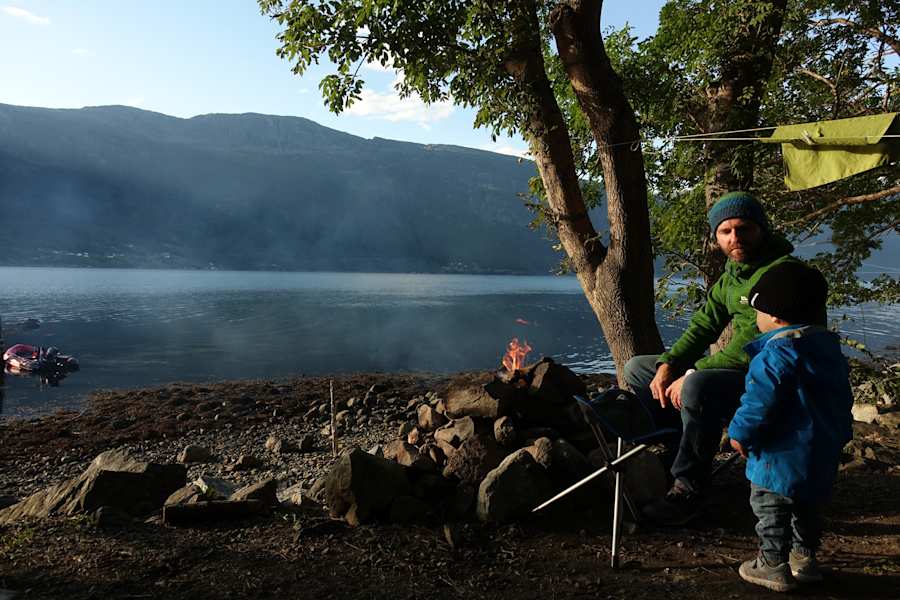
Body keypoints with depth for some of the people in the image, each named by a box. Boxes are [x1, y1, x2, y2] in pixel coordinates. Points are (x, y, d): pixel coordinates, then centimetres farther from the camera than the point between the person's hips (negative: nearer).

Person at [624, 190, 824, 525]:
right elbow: (704, 325, 7)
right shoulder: (731, 275, 10)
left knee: (698, 386, -39)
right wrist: (668, 364, -9)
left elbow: (750, 346, -26)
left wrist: (692, 375, -24)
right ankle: (685, 450, -1)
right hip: (728, 371, 10)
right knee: (637, 369, 6)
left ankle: (687, 490, -22)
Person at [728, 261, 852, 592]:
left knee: (770, 508, 7)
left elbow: (759, 404, -26)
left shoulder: (776, 355, -24)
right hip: (823, 452, 9)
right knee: (807, 506, 23)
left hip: (783, 453, -9)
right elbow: (843, 399, 16)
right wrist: (839, 433, 26)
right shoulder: (828, 345, 7)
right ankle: (804, 558, 35)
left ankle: (773, 566, 16)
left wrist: (740, 433, -12)